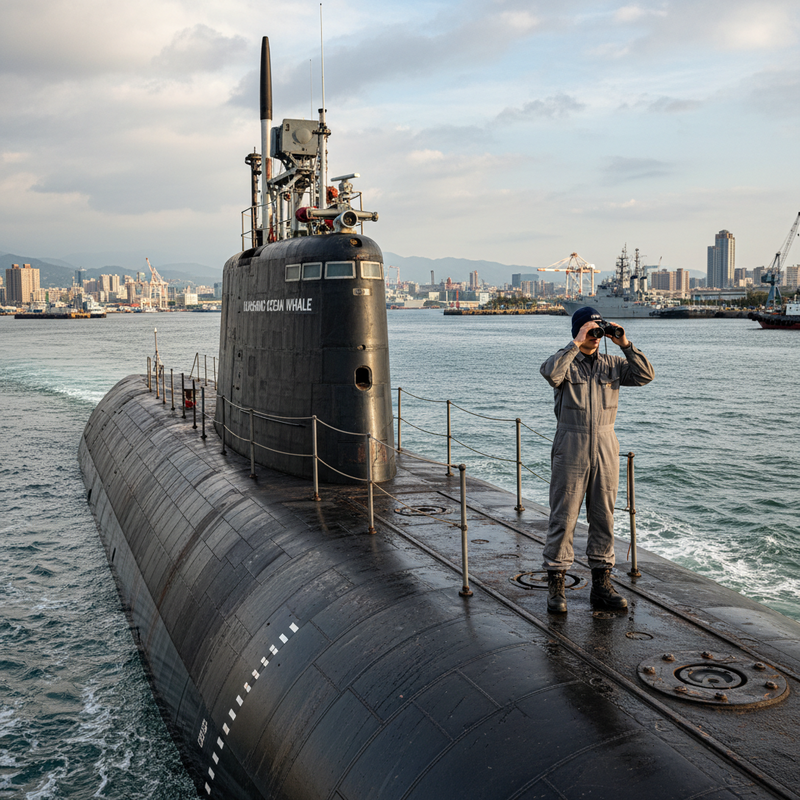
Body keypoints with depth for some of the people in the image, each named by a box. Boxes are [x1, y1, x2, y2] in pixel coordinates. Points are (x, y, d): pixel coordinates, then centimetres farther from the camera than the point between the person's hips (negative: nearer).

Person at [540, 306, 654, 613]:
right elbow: (550, 372, -26)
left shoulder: (612, 364, 9)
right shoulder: (565, 361, -2)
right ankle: (556, 586, 8)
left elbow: (645, 375, -3)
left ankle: (601, 585, 18)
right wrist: (576, 344, -23)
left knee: (603, 518, 9)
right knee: (563, 518, 0)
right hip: (570, 449, -4)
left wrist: (625, 344, -9)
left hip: (606, 449, 4)